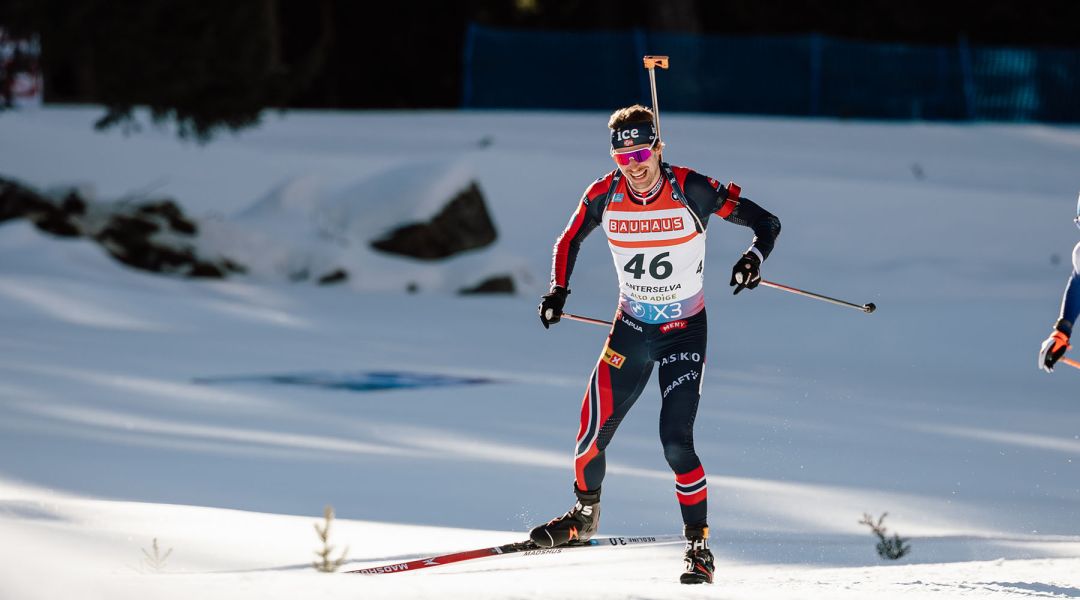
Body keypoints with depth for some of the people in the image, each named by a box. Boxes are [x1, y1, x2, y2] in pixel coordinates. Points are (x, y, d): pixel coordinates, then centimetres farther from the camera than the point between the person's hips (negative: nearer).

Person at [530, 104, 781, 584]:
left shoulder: (691, 190, -18)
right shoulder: (604, 195, -10)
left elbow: (766, 223, -14)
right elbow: (569, 241, 10)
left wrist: (754, 257, -34)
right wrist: (558, 290, -6)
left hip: (685, 332, -3)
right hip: (631, 329, 3)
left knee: (675, 441, -15)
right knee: (593, 432, -4)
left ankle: (699, 547, -1)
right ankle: (584, 515, 25)